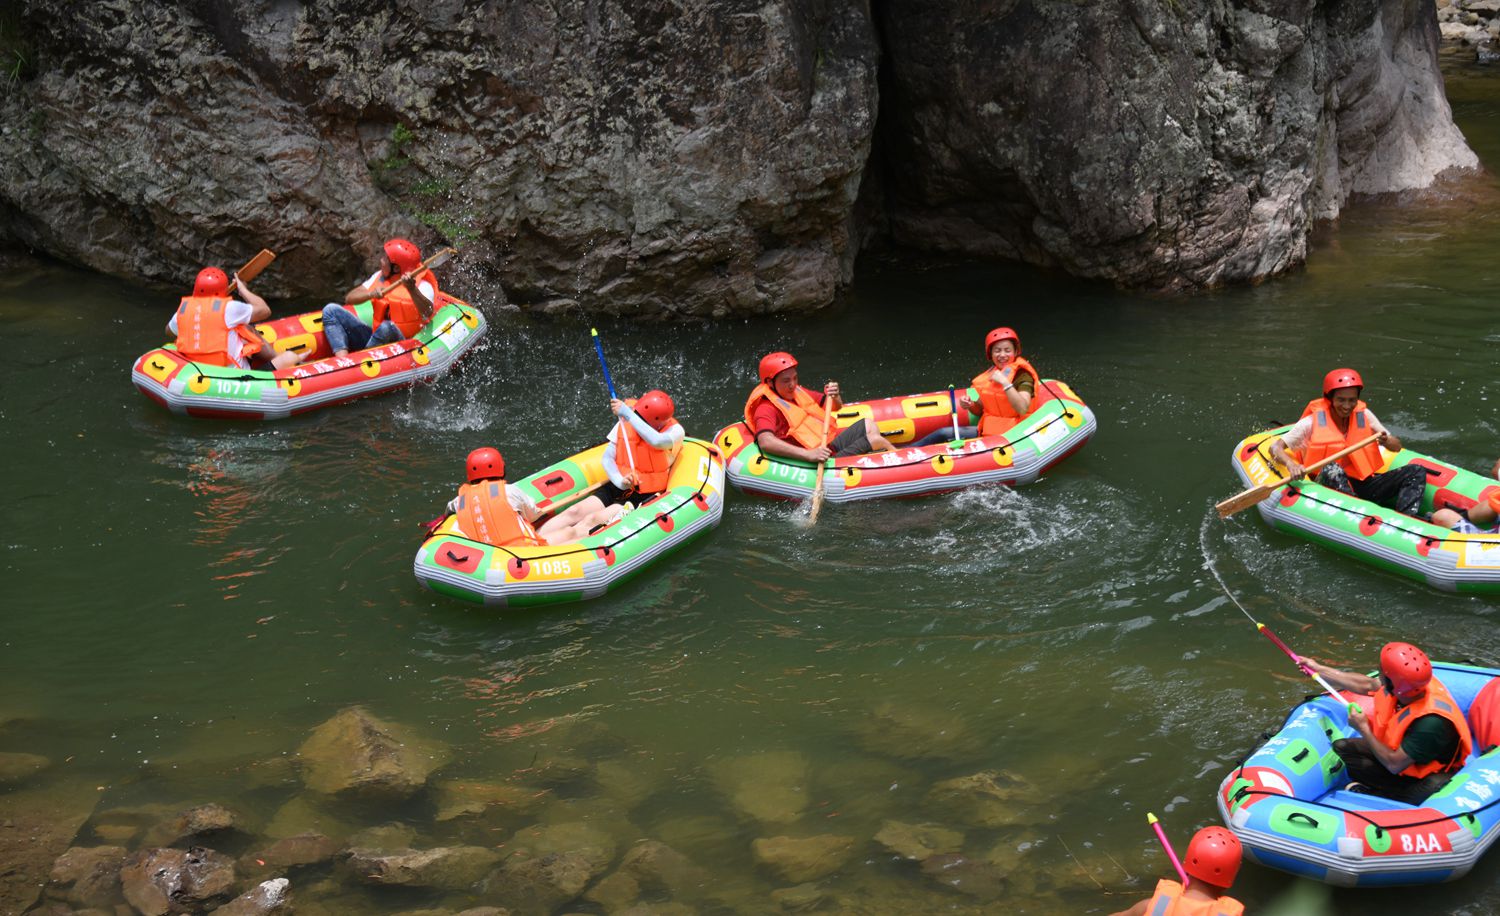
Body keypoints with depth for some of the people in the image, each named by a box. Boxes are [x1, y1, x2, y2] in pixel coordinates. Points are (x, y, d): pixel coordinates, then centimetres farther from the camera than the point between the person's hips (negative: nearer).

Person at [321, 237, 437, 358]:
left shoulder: (422, 285, -7)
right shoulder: (379, 276, 12)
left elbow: (427, 312, -28)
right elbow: (349, 298, 6)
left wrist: (412, 290, -44)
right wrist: (371, 294, -15)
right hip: (374, 335, 7)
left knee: (386, 327, -40)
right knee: (331, 310, -6)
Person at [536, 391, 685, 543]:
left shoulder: (674, 430, -12)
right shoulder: (624, 424, 0)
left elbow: (657, 441, -36)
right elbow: (608, 458, 1)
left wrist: (627, 414, -35)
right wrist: (620, 481, -19)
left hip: (646, 497, -5)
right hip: (618, 487, 6)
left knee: (593, 520, -25)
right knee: (575, 512, -18)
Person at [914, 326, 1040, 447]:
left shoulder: (1022, 374, -11)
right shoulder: (989, 375, 11)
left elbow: (1023, 409, -25)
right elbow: (980, 410, 19)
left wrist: (1005, 382, -28)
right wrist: (970, 405, -4)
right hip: (987, 430, 7)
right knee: (945, 433, -11)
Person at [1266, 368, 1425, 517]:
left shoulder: (1363, 415, 7)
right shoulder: (1313, 422, -5)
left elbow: (1397, 447, 10)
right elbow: (1275, 448, -9)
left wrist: (1386, 441, -15)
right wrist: (1291, 465, -31)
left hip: (1362, 486, 4)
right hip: (1329, 486, -4)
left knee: (1416, 471, -12)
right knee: (1331, 470, -37)